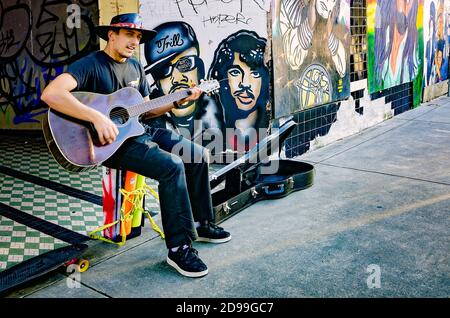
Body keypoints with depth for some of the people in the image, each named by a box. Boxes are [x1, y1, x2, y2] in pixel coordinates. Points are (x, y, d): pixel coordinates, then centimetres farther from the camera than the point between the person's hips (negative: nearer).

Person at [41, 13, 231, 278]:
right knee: (172, 166, -28)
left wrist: (178, 101, 5)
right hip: (111, 140, -9)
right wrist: (98, 118, -35)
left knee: (199, 155, 2)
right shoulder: (92, 64, -12)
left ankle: (201, 224, 17)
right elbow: (50, 94, -28)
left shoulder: (135, 67, 14)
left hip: (141, 131, 9)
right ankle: (179, 247, -17)